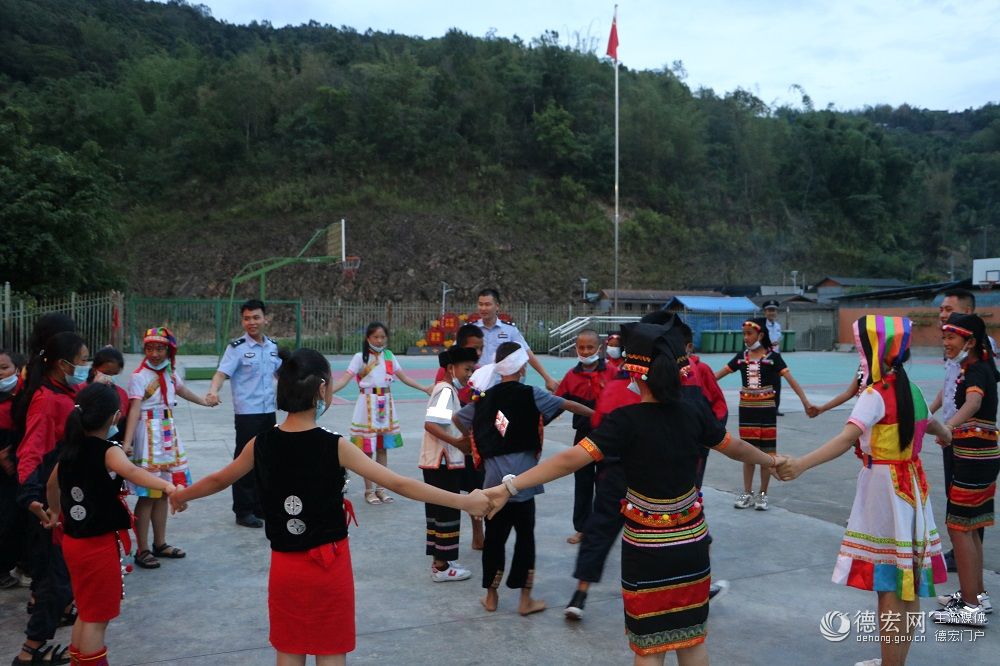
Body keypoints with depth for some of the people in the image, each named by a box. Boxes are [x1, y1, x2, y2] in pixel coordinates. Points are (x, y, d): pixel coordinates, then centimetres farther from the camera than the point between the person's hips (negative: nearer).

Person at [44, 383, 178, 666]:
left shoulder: (70, 448, 4)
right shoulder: (108, 452, -19)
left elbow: (52, 484, 22)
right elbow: (131, 471, -42)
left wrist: (55, 512, 40)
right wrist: (167, 486, -59)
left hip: (74, 540, 8)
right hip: (101, 544, -8)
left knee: (87, 611, 23)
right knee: (98, 617, 5)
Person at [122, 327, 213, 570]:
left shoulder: (169, 372, 8)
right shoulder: (139, 376, -13)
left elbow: (182, 390, 29)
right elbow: (134, 409, -23)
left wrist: (205, 402, 45)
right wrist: (127, 442, -34)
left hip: (168, 434, 7)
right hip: (149, 435, -7)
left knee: (163, 492, 13)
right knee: (148, 495, -2)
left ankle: (160, 544, 25)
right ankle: (142, 551, 7)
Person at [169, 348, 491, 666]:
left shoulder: (261, 445, -6)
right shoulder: (334, 446, -17)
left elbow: (219, 480, 11)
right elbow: (399, 484, -19)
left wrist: (181, 496, 33)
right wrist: (464, 502, -14)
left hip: (285, 566, 3)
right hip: (329, 564, -3)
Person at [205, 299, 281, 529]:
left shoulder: (273, 346, 8)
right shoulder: (237, 347, -9)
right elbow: (222, 373, -21)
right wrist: (213, 390, -39)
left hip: (269, 411, 6)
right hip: (247, 413, -6)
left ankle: (261, 506, 26)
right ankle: (243, 512, 10)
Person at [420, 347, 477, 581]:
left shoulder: (447, 390, 15)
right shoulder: (446, 390, -15)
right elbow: (430, 424, -27)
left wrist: (462, 440, 16)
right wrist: (457, 442, -30)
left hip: (439, 462, 10)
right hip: (444, 463, -10)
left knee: (438, 511, 14)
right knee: (447, 513, -2)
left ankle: (439, 561, 23)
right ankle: (442, 567, 5)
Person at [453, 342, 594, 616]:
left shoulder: (485, 397, 7)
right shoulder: (530, 395, -4)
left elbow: (457, 418, 18)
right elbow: (569, 405, 0)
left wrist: (471, 437, 33)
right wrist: (596, 414, 14)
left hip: (494, 480, 4)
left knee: (494, 536, 13)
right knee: (525, 536, 7)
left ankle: (491, 596, 22)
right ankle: (526, 599, 13)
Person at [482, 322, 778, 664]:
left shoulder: (626, 420, -20)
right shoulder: (695, 413, -5)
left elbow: (570, 459, -28)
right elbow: (736, 447, 11)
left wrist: (508, 487, -30)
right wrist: (772, 461, 31)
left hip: (647, 548, -4)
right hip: (692, 543, 4)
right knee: (691, 637, 19)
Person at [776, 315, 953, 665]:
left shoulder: (876, 395, -17)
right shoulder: (910, 390, 8)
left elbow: (847, 439, -32)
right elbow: (928, 422, 29)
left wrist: (800, 464, -44)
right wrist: (945, 433, 53)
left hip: (883, 488, -8)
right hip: (910, 486, 9)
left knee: (890, 587, -2)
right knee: (907, 586, 16)